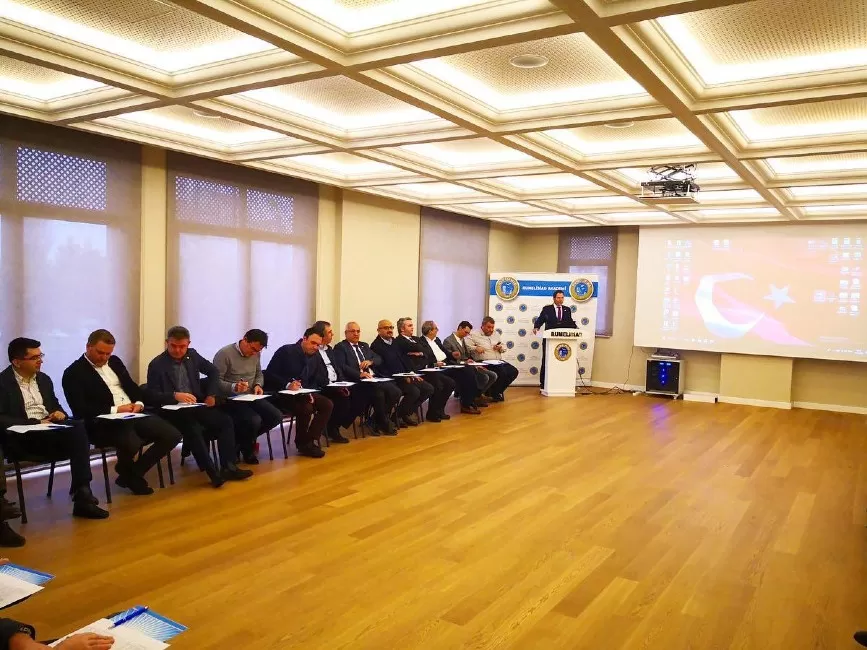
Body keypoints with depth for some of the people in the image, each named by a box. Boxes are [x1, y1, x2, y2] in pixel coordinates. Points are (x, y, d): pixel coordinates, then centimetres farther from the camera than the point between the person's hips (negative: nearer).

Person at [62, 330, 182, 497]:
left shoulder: (115, 361, 18)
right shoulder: (74, 373, -4)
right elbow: (81, 410, -13)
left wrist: (139, 403, -2)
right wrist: (115, 409, -15)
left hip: (133, 413, 7)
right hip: (104, 421, -7)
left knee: (172, 435, -12)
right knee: (132, 443, -38)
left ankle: (131, 474, 4)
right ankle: (125, 470, 2)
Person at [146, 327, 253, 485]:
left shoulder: (192, 355, 8)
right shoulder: (156, 365, -6)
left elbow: (213, 371, 19)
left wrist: (211, 394, 5)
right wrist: (175, 395, -27)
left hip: (196, 405, 6)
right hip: (173, 410, -5)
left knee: (225, 421, -17)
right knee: (193, 429, -35)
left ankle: (228, 467, -18)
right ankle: (213, 473, -30)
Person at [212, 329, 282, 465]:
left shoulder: (255, 354, 7)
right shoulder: (224, 354, -14)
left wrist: (258, 385, -1)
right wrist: (234, 387, -32)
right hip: (230, 399, -7)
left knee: (276, 416, -13)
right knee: (254, 420, -32)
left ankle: (245, 439, 12)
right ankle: (246, 448, 4)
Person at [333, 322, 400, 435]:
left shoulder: (364, 345, 26)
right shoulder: (340, 347, 3)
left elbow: (379, 359, 21)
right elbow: (342, 367, -12)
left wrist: (370, 361, -3)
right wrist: (359, 374, -25)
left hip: (373, 378, 7)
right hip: (358, 381, -7)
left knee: (396, 391, -16)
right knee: (378, 394, -32)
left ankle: (378, 421, -1)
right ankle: (385, 424, -8)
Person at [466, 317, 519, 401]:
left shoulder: (496, 334, 22)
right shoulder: (474, 335, 2)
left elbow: (504, 348, 25)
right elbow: (466, 346, -10)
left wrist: (500, 348, 2)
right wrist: (476, 348, -24)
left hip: (499, 361, 7)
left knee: (514, 371, -12)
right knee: (502, 372, -29)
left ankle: (498, 390, 7)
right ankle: (495, 393, -2)